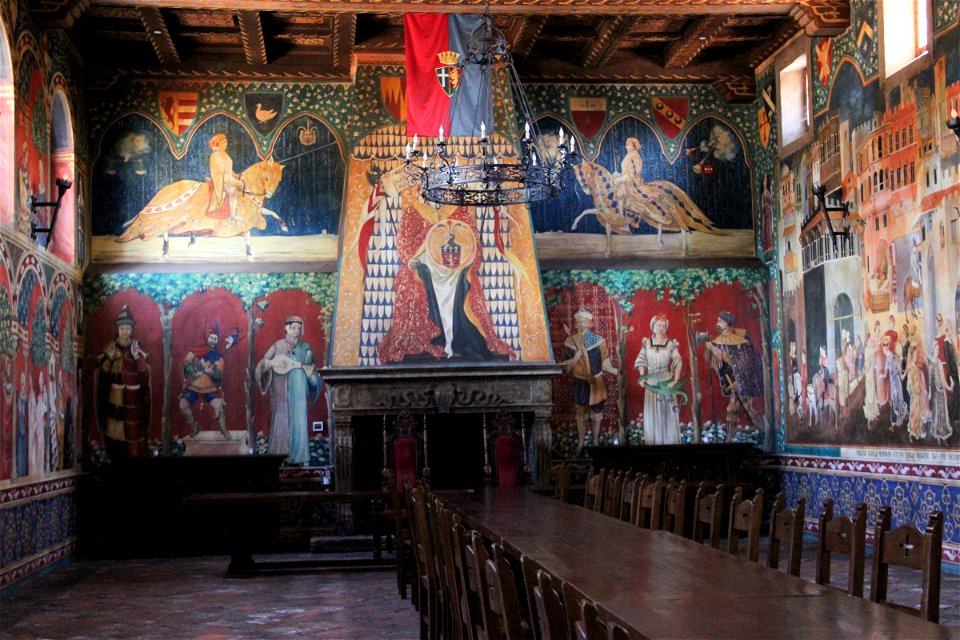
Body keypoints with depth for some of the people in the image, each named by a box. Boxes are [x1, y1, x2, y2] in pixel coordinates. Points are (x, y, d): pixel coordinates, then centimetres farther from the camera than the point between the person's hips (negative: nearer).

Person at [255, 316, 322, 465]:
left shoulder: (305, 348, 6)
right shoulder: (278, 345, 4)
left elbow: (311, 368, 6)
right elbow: (263, 363, 3)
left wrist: (310, 373, -15)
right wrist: (273, 363, -16)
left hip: (298, 389, 0)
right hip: (281, 389, 0)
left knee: (298, 419, -4)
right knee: (281, 420, 1)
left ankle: (298, 455, -1)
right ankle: (279, 455, 6)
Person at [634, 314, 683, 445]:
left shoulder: (671, 344, -2)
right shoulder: (646, 343, 3)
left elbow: (678, 362, -10)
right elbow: (641, 361, 3)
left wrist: (676, 380, -20)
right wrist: (642, 377, -9)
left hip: (666, 381, -1)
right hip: (651, 381, 2)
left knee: (668, 412, 2)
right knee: (652, 413, 6)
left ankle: (669, 441, 10)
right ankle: (653, 441, 15)